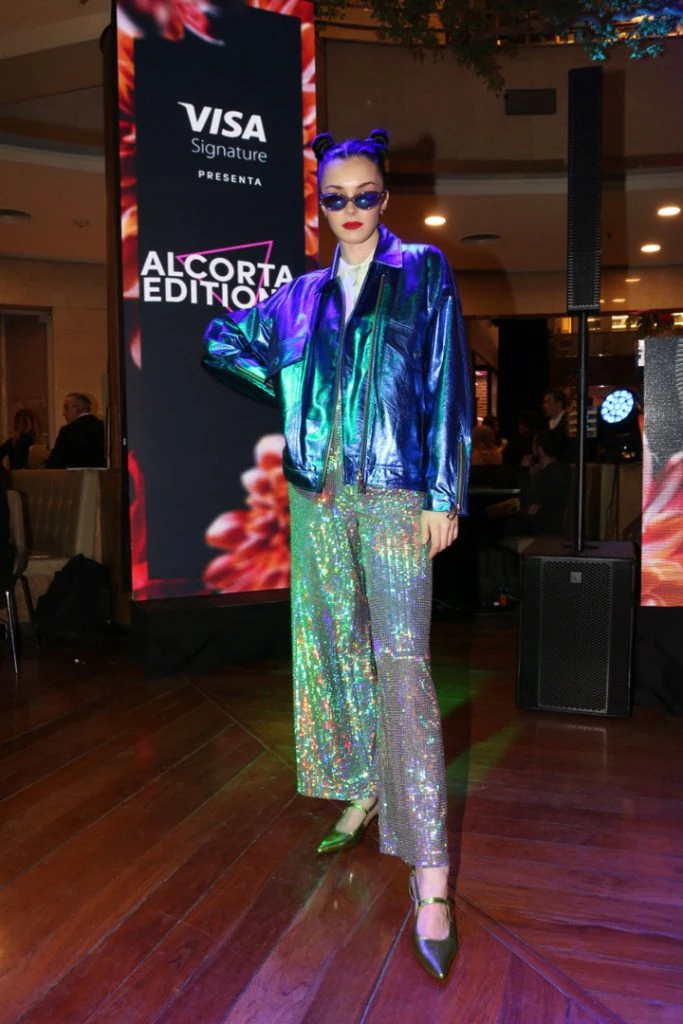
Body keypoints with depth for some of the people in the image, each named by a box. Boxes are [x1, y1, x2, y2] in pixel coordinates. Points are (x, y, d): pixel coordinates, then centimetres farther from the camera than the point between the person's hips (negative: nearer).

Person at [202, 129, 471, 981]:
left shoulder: (423, 272, 5)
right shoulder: (301, 295, 15)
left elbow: (446, 384, -3)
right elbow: (221, 339, 26)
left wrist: (444, 495, -10)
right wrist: (295, 394, 12)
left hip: (396, 496, -5)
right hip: (317, 496, 5)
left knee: (401, 663, -13)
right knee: (335, 647, 11)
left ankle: (431, 879, -10)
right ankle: (363, 792, 31)